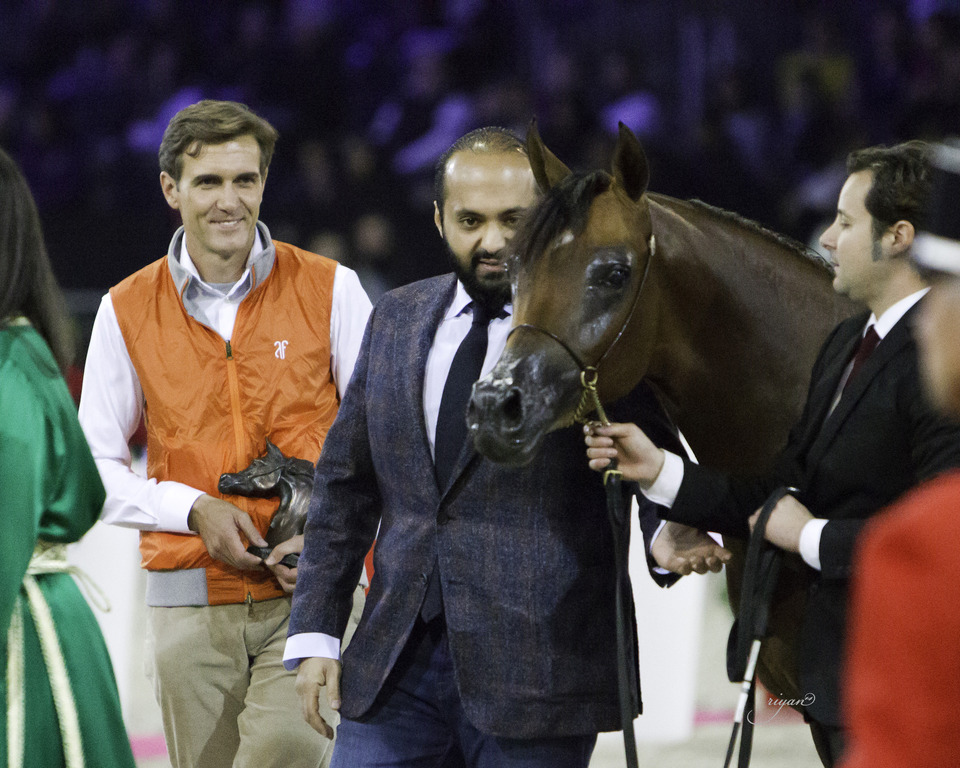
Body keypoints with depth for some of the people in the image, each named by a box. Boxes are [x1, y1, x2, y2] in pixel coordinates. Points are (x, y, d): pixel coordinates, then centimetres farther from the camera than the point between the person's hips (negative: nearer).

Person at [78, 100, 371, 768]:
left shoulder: (330, 290, 2)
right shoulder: (127, 311, 5)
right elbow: (94, 468, 7)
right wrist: (194, 509, -10)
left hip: (311, 592, -2)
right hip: (191, 605, 2)